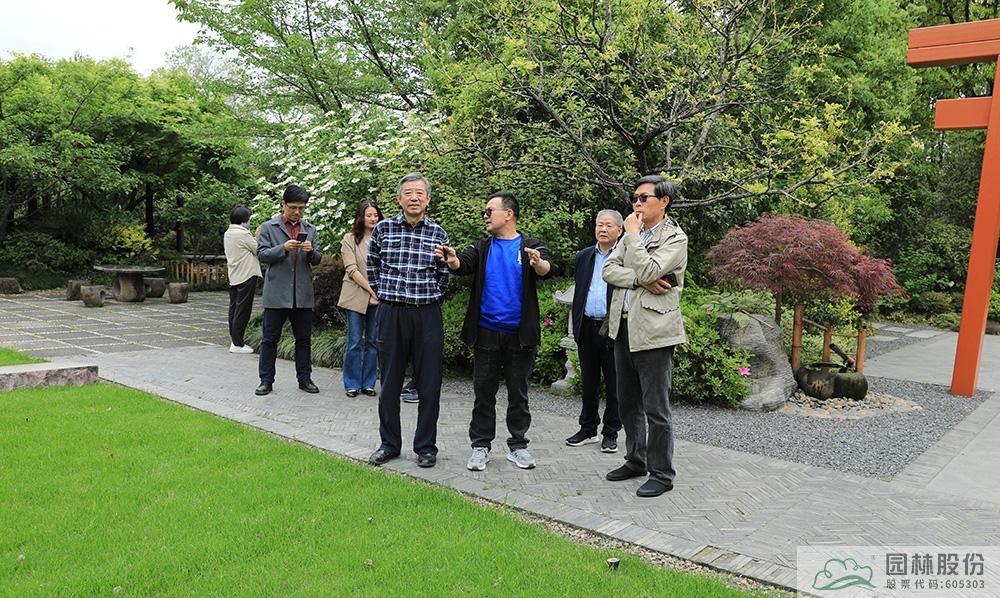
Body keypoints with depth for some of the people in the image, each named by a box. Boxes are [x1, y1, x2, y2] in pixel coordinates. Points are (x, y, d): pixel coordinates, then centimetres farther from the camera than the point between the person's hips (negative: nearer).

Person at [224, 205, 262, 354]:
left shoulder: (227, 234, 11)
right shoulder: (243, 234, -15)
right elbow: (259, 250, -9)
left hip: (233, 277, 9)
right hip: (247, 275, -9)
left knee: (234, 308, 11)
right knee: (243, 310, -5)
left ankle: (234, 341, 16)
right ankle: (237, 344, -4)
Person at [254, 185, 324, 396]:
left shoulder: (310, 230, 12)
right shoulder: (268, 228, 3)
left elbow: (317, 259, 10)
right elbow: (262, 254, -4)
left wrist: (311, 251, -12)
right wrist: (283, 248, -19)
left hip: (303, 294, 3)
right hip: (276, 293, -3)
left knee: (304, 339, 9)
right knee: (270, 339, 4)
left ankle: (305, 379, 19)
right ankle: (266, 380, 12)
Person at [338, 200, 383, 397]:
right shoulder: (350, 239, 3)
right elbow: (352, 269, -6)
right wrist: (371, 290, -12)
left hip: (378, 297, 3)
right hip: (356, 296, -2)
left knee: (372, 341, 5)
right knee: (355, 342, -1)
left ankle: (368, 383, 14)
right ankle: (352, 384, 9)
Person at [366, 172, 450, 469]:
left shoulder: (439, 234, 2)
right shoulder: (383, 229, 2)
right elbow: (372, 268, 14)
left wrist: (427, 297, 10)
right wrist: (386, 294, 13)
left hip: (427, 314, 0)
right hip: (391, 313, 0)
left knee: (429, 385, 4)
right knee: (390, 383, 8)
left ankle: (426, 447, 16)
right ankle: (389, 444, 22)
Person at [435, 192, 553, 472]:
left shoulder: (530, 246, 0)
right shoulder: (483, 247, 7)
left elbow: (547, 270, -17)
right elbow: (464, 264, -10)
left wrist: (538, 264, -41)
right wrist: (452, 260, -33)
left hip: (520, 334, -2)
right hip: (487, 332, 2)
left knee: (518, 393, 9)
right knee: (484, 391, 7)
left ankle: (517, 445, 21)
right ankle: (480, 446, 17)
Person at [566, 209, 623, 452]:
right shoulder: (584, 256, 12)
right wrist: (576, 327, 11)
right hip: (587, 329, 5)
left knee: (614, 385, 5)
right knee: (589, 383, 14)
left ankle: (610, 433, 17)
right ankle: (588, 429, 26)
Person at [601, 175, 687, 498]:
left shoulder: (675, 238, -6)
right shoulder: (630, 235, 14)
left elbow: (648, 270, -21)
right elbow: (609, 269, 2)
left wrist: (633, 234, -10)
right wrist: (641, 281, -13)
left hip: (653, 332, -7)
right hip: (623, 327, 8)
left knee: (656, 408, -2)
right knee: (628, 403, 17)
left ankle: (661, 474, 10)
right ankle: (636, 461, 32)